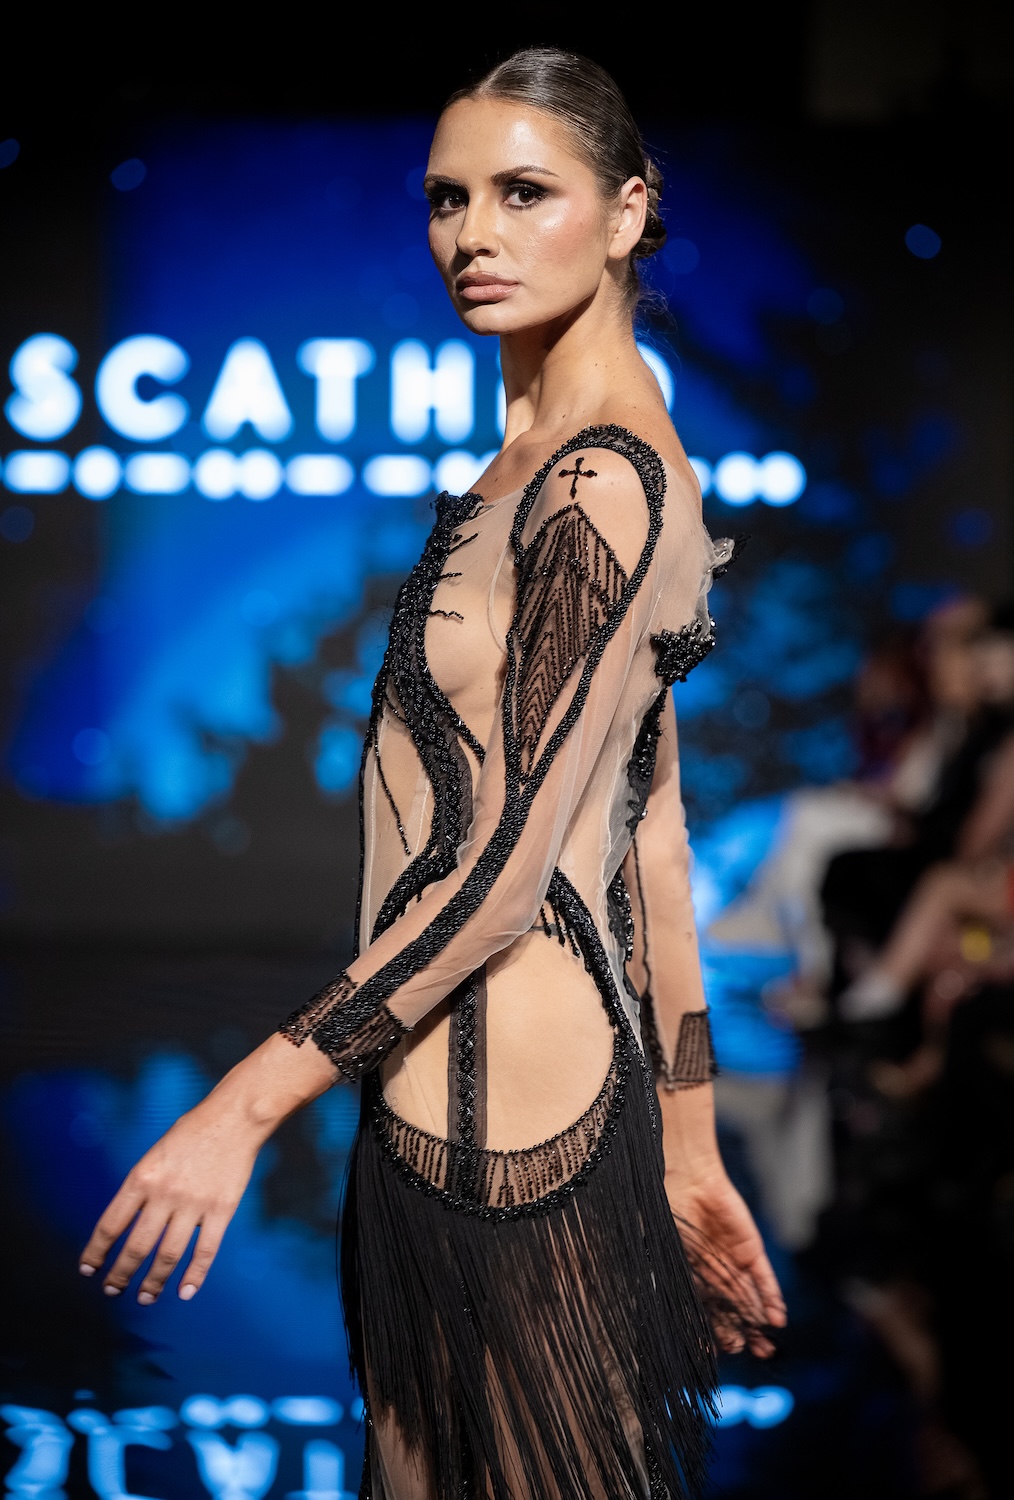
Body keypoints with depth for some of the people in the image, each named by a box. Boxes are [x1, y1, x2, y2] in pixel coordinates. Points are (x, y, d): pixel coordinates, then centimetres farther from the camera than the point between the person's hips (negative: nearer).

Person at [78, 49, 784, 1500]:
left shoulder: (601, 479, -16)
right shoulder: (570, 457, 13)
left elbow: (515, 860, -20)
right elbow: (654, 832, 14)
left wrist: (248, 1102, -19)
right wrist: (688, 1152, 16)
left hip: (501, 1111, -9)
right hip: (463, 1096, 9)